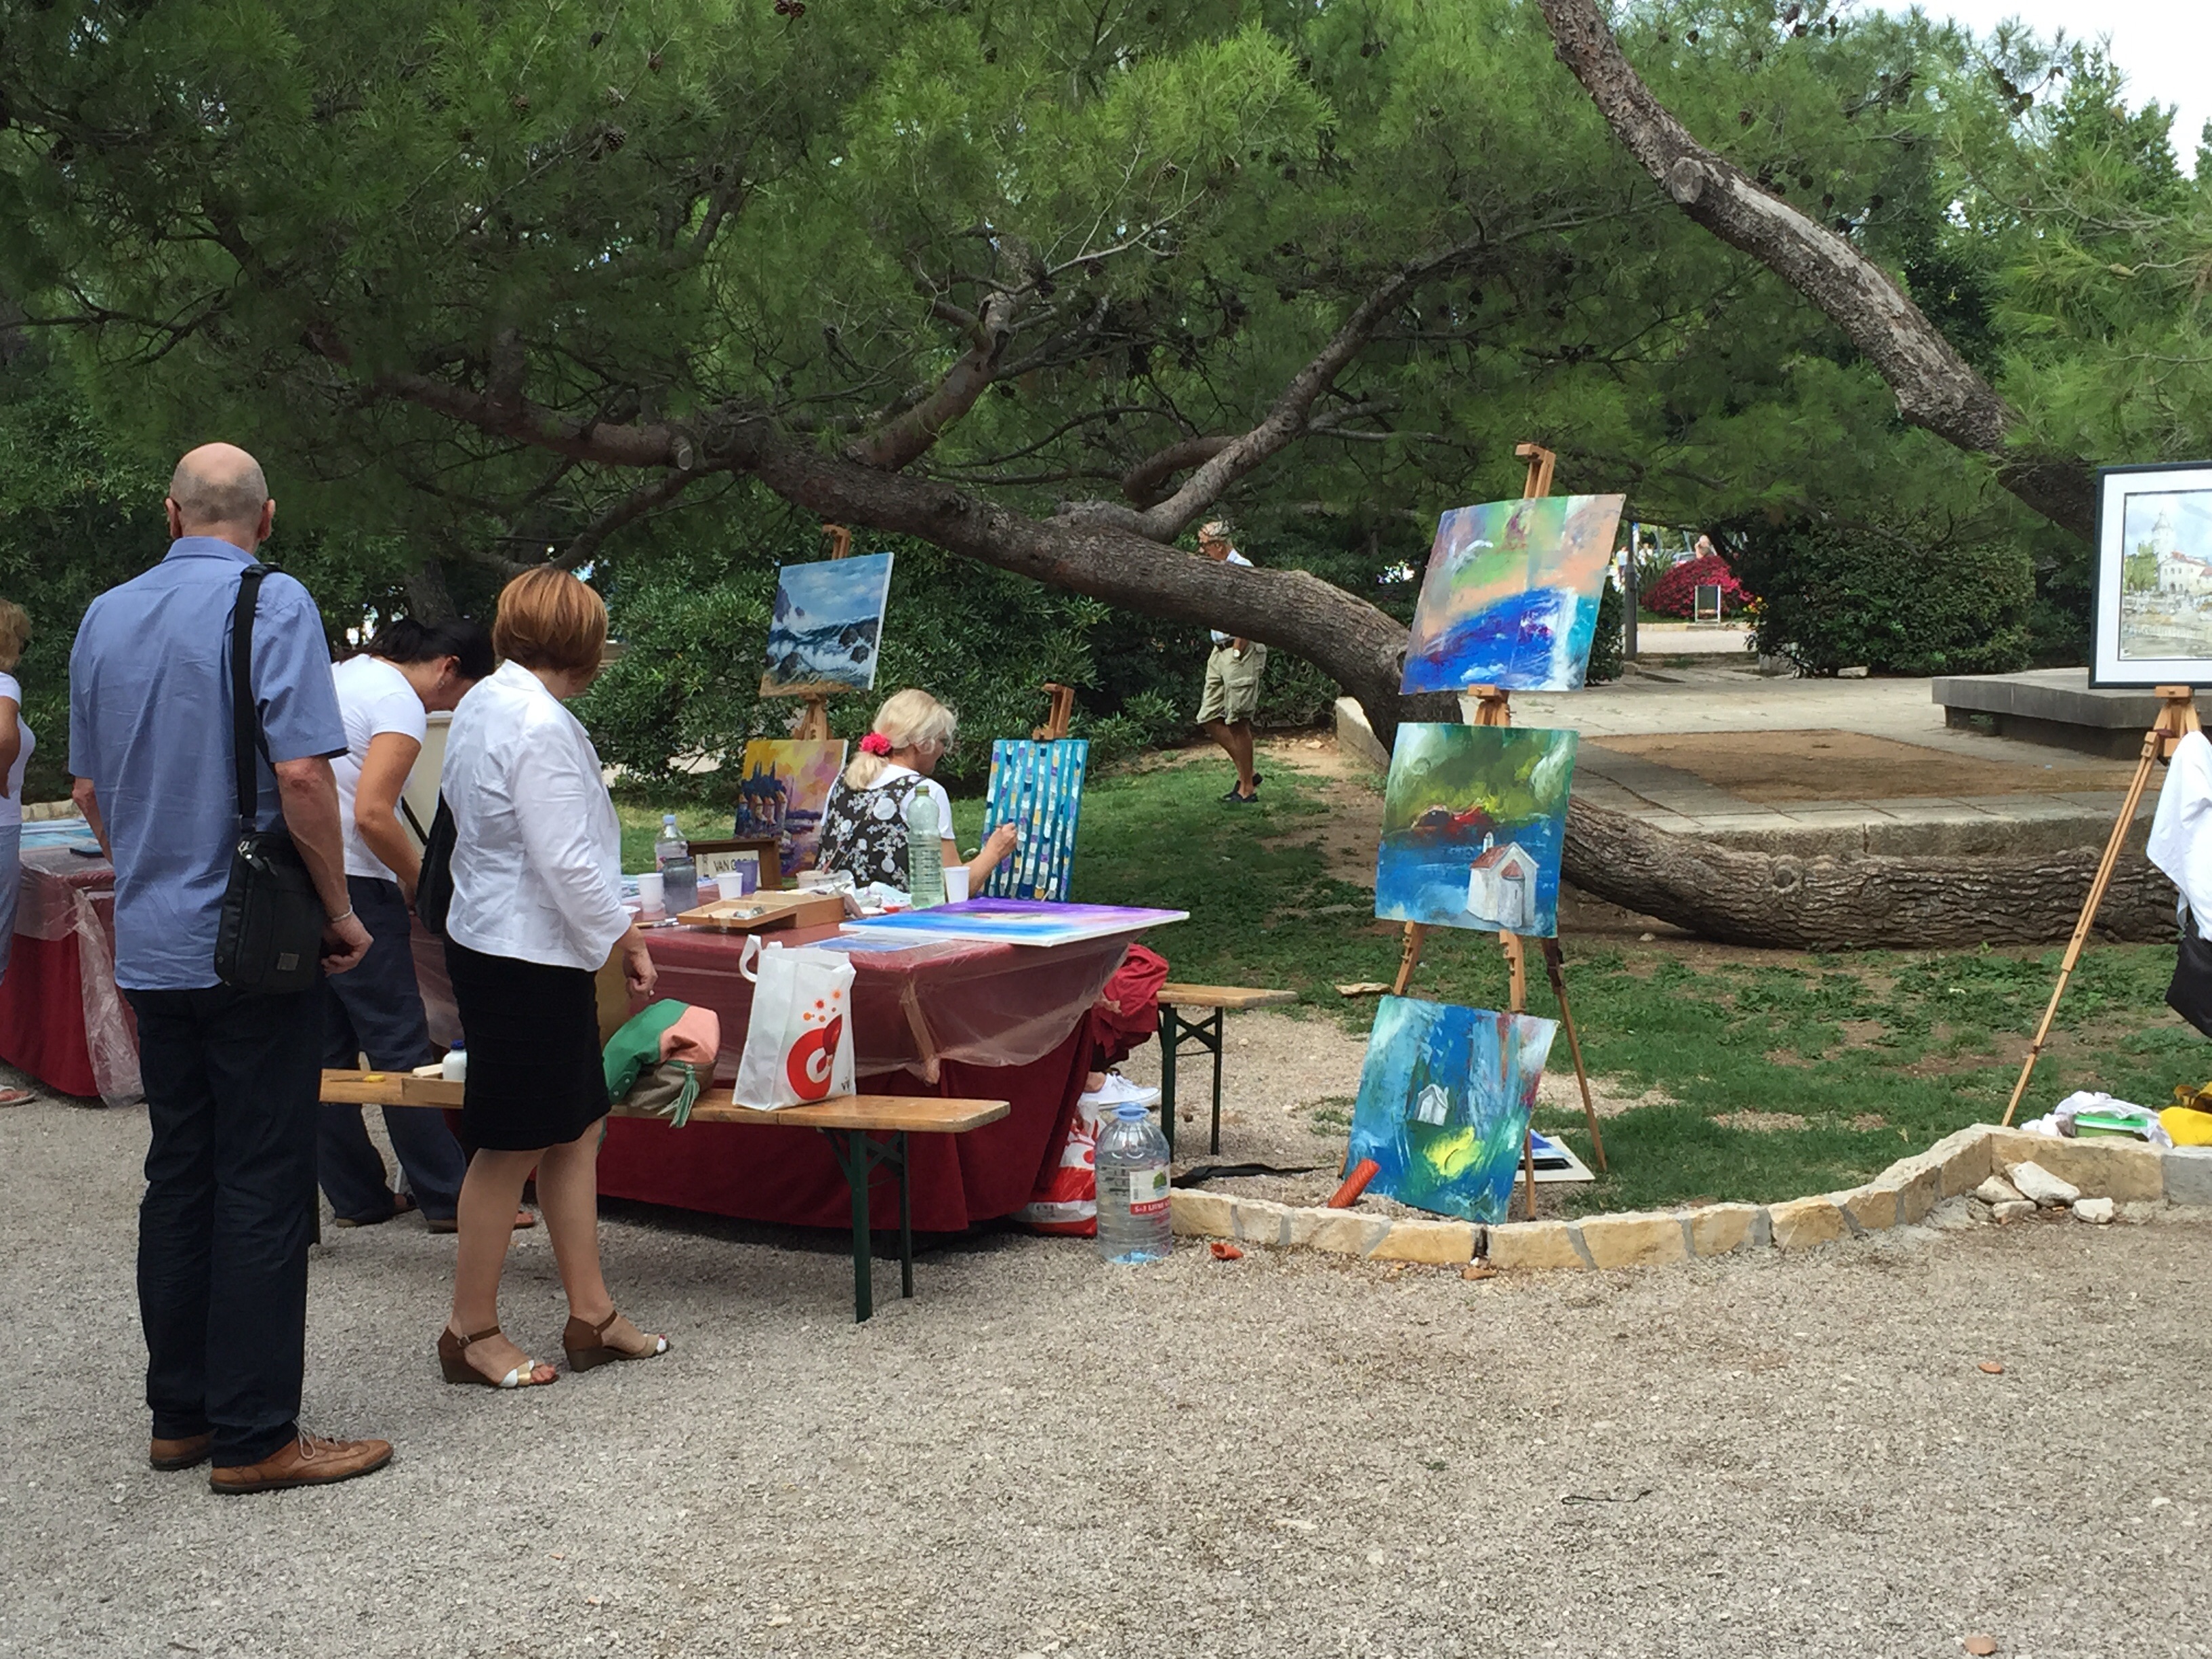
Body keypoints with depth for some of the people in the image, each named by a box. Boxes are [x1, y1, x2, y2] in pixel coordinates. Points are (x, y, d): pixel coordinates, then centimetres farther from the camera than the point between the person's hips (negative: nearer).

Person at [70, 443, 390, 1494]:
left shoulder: (106, 617, 10)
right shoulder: (273, 607, -11)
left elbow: (89, 789, 16)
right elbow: (301, 776, -20)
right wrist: (341, 911, -9)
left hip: (150, 945, 7)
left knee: (178, 1177, 14)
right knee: (263, 1188, -2)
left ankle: (180, 1414, 21)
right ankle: (253, 1437, 2)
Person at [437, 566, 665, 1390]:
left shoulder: (480, 705, 10)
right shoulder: (541, 726, -20)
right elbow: (566, 862, -22)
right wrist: (625, 937, -9)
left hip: (489, 940, 10)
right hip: (526, 956, -10)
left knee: (575, 1131, 14)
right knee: (512, 1147, 1)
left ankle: (591, 1314, 20)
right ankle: (471, 1331, 13)